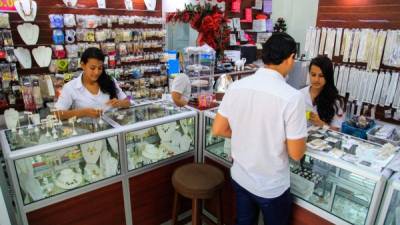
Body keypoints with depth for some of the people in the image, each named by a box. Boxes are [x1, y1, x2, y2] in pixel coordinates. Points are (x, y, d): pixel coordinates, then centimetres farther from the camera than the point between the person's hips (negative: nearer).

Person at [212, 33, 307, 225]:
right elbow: (296, 153, -18)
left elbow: (218, 130, -2)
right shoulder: (292, 97, -24)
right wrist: (299, 135, 2)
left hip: (239, 177, 4)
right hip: (272, 186, -4)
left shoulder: (236, 86, -10)